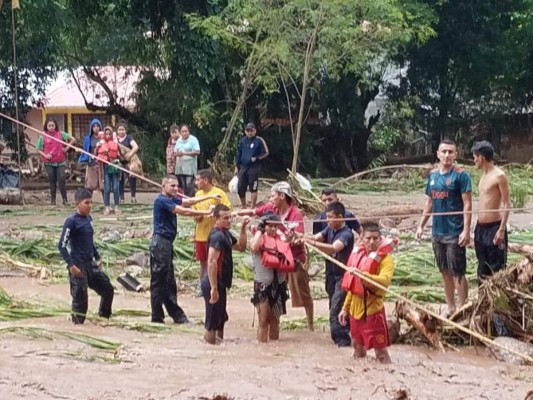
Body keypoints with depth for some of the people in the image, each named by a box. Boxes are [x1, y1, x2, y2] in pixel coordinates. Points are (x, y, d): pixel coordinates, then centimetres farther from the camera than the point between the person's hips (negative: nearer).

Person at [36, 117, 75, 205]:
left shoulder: (60, 134, 1)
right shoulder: (43, 136, 0)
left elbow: (73, 139, 6)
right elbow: (38, 149, 4)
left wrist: (66, 148, -1)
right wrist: (45, 155, -11)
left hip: (60, 161, 0)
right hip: (49, 162, 0)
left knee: (62, 179, -8)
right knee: (52, 181, 5)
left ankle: (64, 199, -3)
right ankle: (52, 199, 14)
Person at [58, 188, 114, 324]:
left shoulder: (88, 218, 9)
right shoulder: (72, 221, -14)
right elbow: (62, 245, -17)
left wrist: (97, 257, 20)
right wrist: (71, 265, -22)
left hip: (91, 264, 8)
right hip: (78, 267, -8)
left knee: (108, 289, 11)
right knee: (80, 298, -4)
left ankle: (103, 317, 27)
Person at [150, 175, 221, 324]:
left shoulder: (171, 200, 15)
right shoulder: (162, 200, -14)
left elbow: (189, 201, 15)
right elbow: (183, 211, -18)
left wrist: (209, 197, 10)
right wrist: (206, 212, -13)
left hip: (167, 243, 10)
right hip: (160, 243, -10)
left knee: (169, 281, 13)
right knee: (158, 281, -4)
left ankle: (176, 314, 17)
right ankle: (157, 316, 0)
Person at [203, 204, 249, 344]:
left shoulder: (225, 233, 12)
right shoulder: (217, 236, -19)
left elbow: (241, 247, 24)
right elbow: (211, 262, -25)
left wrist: (243, 228, 10)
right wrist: (214, 288, -27)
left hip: (221, 284, 10)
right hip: (215, 285, -10)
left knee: (220, 318, 21)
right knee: (212, 322, -3)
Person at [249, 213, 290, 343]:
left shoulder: (281, 239, 4)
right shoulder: (259, 238, -6)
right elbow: (254, 248, -29)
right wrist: (260, 230, -21)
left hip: (279, 284, 4)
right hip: (263, 284, -4)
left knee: (275, 320, 13)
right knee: (263, 321, -2)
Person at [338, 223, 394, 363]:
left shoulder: (386, 259, -11)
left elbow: (384, 281, -31)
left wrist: (362, 275, -44)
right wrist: (345, 308, 17)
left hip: (373, 311, -7)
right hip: (356, 310, 7)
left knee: (381, 350, -7)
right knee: (358, 349, 19)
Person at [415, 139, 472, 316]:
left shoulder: (461, 175, -9)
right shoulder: (432, 175, 8)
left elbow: (467, 205, -12)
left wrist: (466, 230, -19)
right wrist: (421, 225, 13)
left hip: (455, 233, -6)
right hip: (437, 232, 6)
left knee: (458, 274, -2)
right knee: (445, 272, 13)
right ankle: (451, 309, 22)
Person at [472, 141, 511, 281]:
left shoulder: (499, 176, -12)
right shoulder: (484, 176, 13)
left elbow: (507, 204, -13)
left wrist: (502, 229, -19)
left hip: (494, 228, -9)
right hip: (480, 228, 9)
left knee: (497, 270, -6)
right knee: (483, 270, 13)